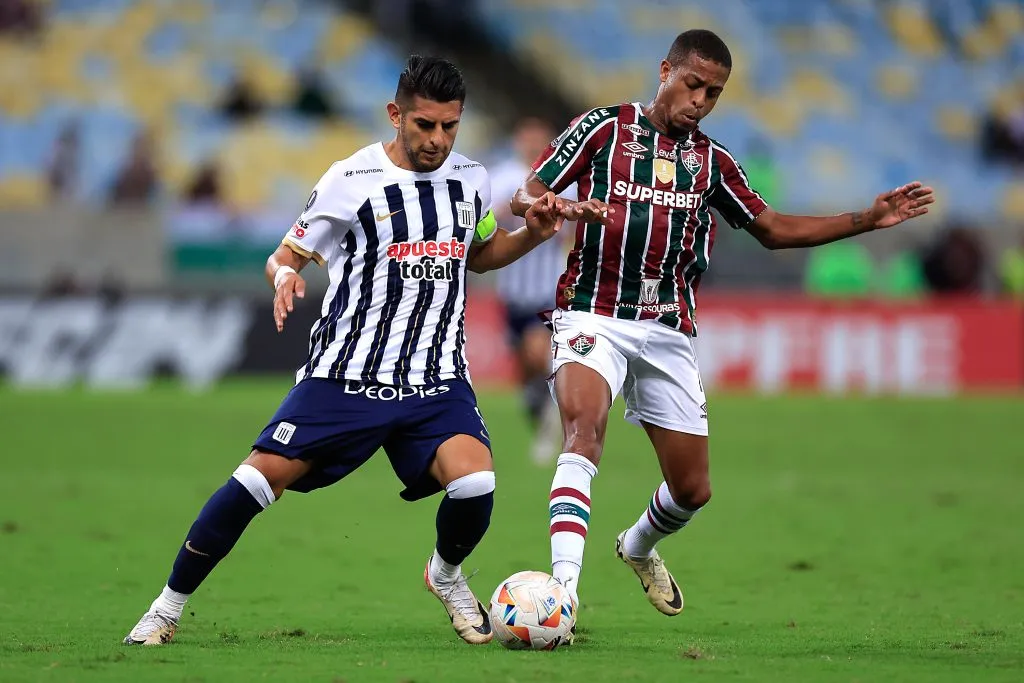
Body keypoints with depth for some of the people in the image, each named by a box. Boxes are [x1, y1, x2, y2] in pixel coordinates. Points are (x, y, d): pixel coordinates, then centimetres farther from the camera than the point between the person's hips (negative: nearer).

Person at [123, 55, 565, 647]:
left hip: (436, 378, 2)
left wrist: (533, 235, 9)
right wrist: (284, 276, -22)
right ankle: (169, 607, 5)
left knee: (475, 483, -22)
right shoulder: (351, 180, -4)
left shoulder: (472, 179, 9)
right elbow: (288, 254, 2)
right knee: (260, 478, -13)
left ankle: (447, 575, 13)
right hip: (347, 372, -2)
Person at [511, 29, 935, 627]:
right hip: (593, 317, -5)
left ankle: (640, 546, 41)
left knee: (693, 490, 7)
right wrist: (559, 208, -25)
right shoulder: (604, 127, 0)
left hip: (669, 332, 5)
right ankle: (564, 586, -41)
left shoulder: (711, 160, 13)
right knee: (584, 433, -31)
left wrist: (870, 219, 12)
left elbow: (773, 229, 20)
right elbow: (523, 199, -1)